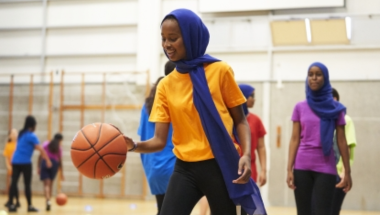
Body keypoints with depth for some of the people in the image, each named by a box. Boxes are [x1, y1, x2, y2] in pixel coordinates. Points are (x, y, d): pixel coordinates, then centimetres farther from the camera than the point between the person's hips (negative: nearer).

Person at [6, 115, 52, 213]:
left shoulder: (21, 133, 14)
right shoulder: (31, 136, -9)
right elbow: (40, 149, -13)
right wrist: (48, 160, -9)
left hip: (15, 161, 6)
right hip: (25, 162, -6)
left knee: (14, 183, 1)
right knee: (27, 184, 2)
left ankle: (11, 205, -3)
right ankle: (29, 206, 7)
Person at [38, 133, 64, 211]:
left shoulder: (45, 144, 12)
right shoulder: (59, 148, 9)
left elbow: (40, 156, 5)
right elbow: (60, 161, 7)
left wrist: (39, 167, 8)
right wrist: (61, 173, 13)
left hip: (44, 163, 0)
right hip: (54, 164, 0)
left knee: (46, 184, -7)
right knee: (50, 184, 16)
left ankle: (48, 201, -26)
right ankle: (48, 201, 18)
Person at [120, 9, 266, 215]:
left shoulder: (220, 71, -3)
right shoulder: (165, 85, 4)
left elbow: (240, 120, 2)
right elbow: (159, 140, -1)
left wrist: (246, 155, -14)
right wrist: (133, 145, -22)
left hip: (221, 166, -2)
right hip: (185, 168, 2)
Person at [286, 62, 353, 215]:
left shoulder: (335, 108, 3)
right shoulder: (300, 108, 7)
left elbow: (341, 141, 3)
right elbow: (295, 139, 5)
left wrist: (347, 172, 0)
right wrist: (289, 169, -3)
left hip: (325, 167, -2)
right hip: (302, 166, 2)